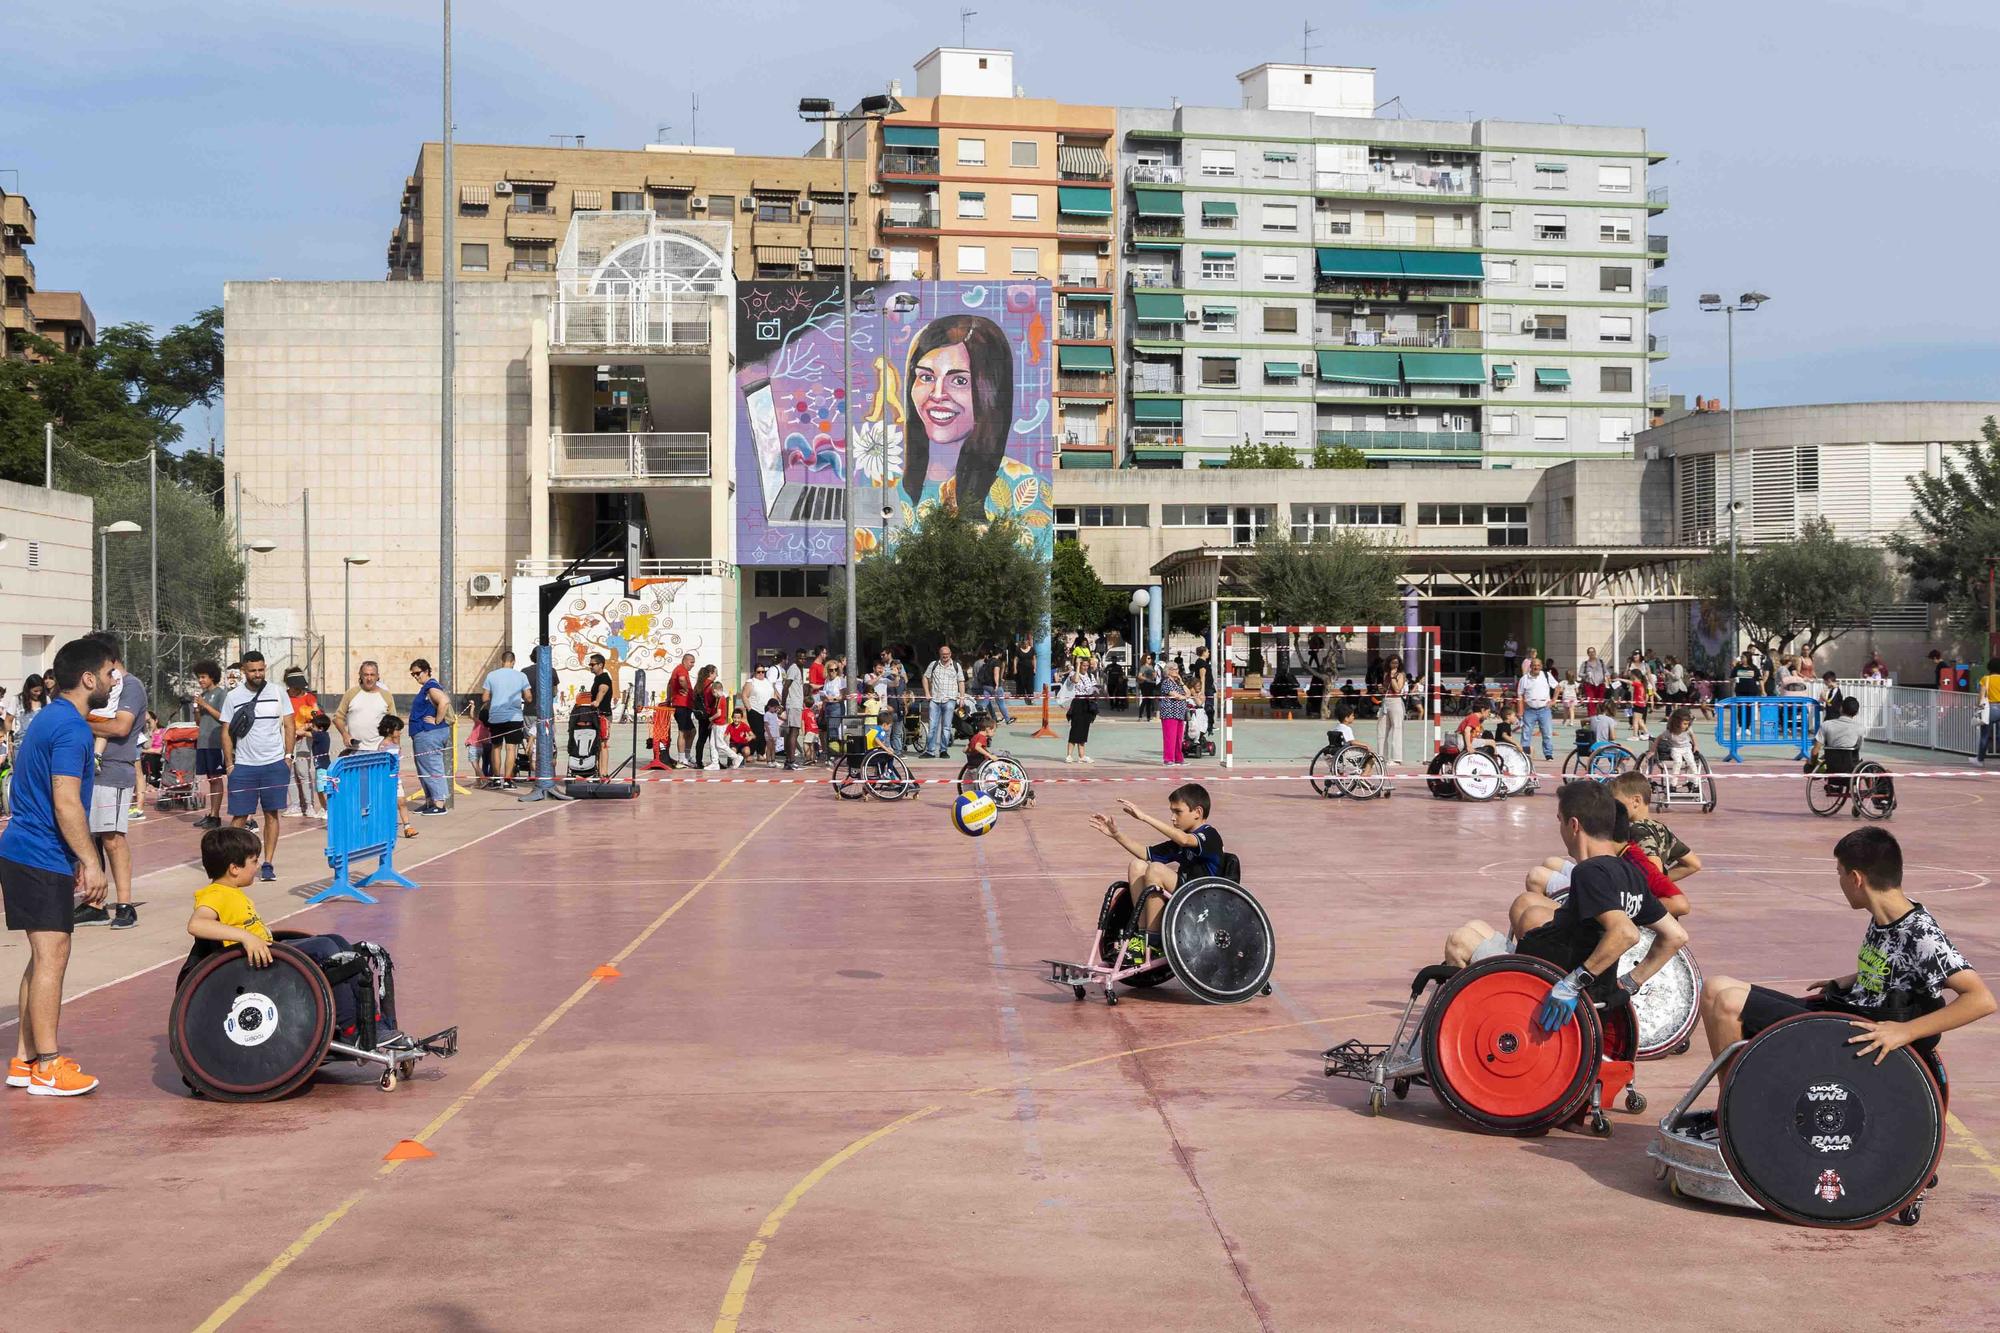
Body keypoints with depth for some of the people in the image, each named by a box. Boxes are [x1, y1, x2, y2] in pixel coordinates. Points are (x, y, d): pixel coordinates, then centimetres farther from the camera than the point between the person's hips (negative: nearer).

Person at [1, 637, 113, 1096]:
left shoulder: (47, 718, 16)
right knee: (52, 958, -6)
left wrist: (77, 858, 25)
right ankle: (47, 1067, -2)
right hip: (43, 859, -10)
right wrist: (91, 862, -17)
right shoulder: (71, 728, -17)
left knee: (43, 958, 14)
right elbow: (67, 805, -23)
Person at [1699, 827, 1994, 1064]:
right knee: (1715, 989, 3)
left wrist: (1906, 1031, -32)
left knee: (1730, 1003, -18)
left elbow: (1982, 1000, -29)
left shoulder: (1921, 935, -21)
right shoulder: (1882, 918, 5)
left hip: (1862, 1041, -9)